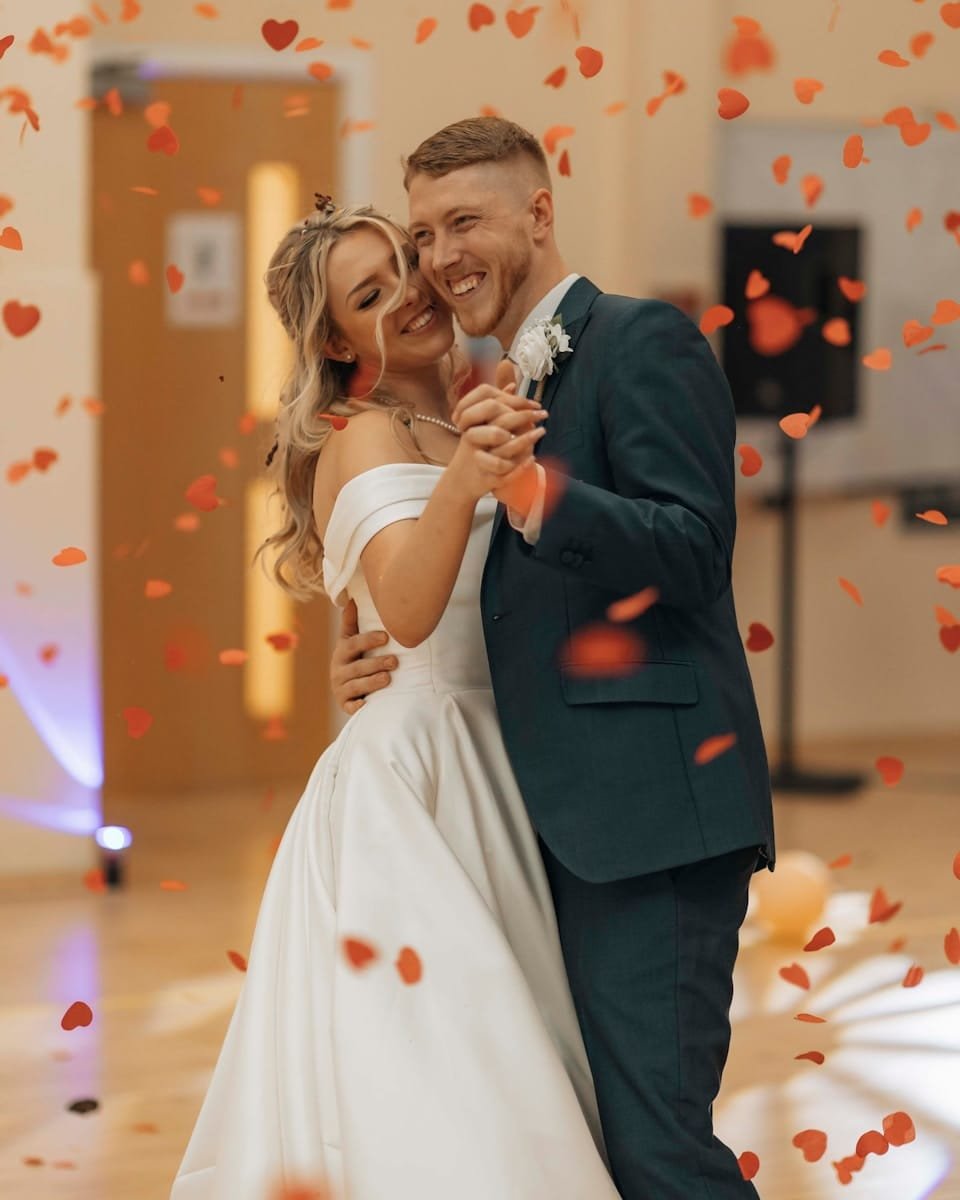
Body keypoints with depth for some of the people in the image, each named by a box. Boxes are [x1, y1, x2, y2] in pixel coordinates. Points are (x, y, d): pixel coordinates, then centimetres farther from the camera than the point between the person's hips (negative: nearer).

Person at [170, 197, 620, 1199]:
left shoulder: (464, 415, 15)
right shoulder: (368, 437, -8)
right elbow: (408, 611, -27)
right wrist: (462, 481, -42)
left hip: (488, 775, 8)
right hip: (418, 770, -8)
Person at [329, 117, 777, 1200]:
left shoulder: (642, 341, -5)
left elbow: (693, 550, -17)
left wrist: (536, 493, -31)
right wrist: (380, 661, 8)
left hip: (650, 805, -9)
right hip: (569, 815, 9)